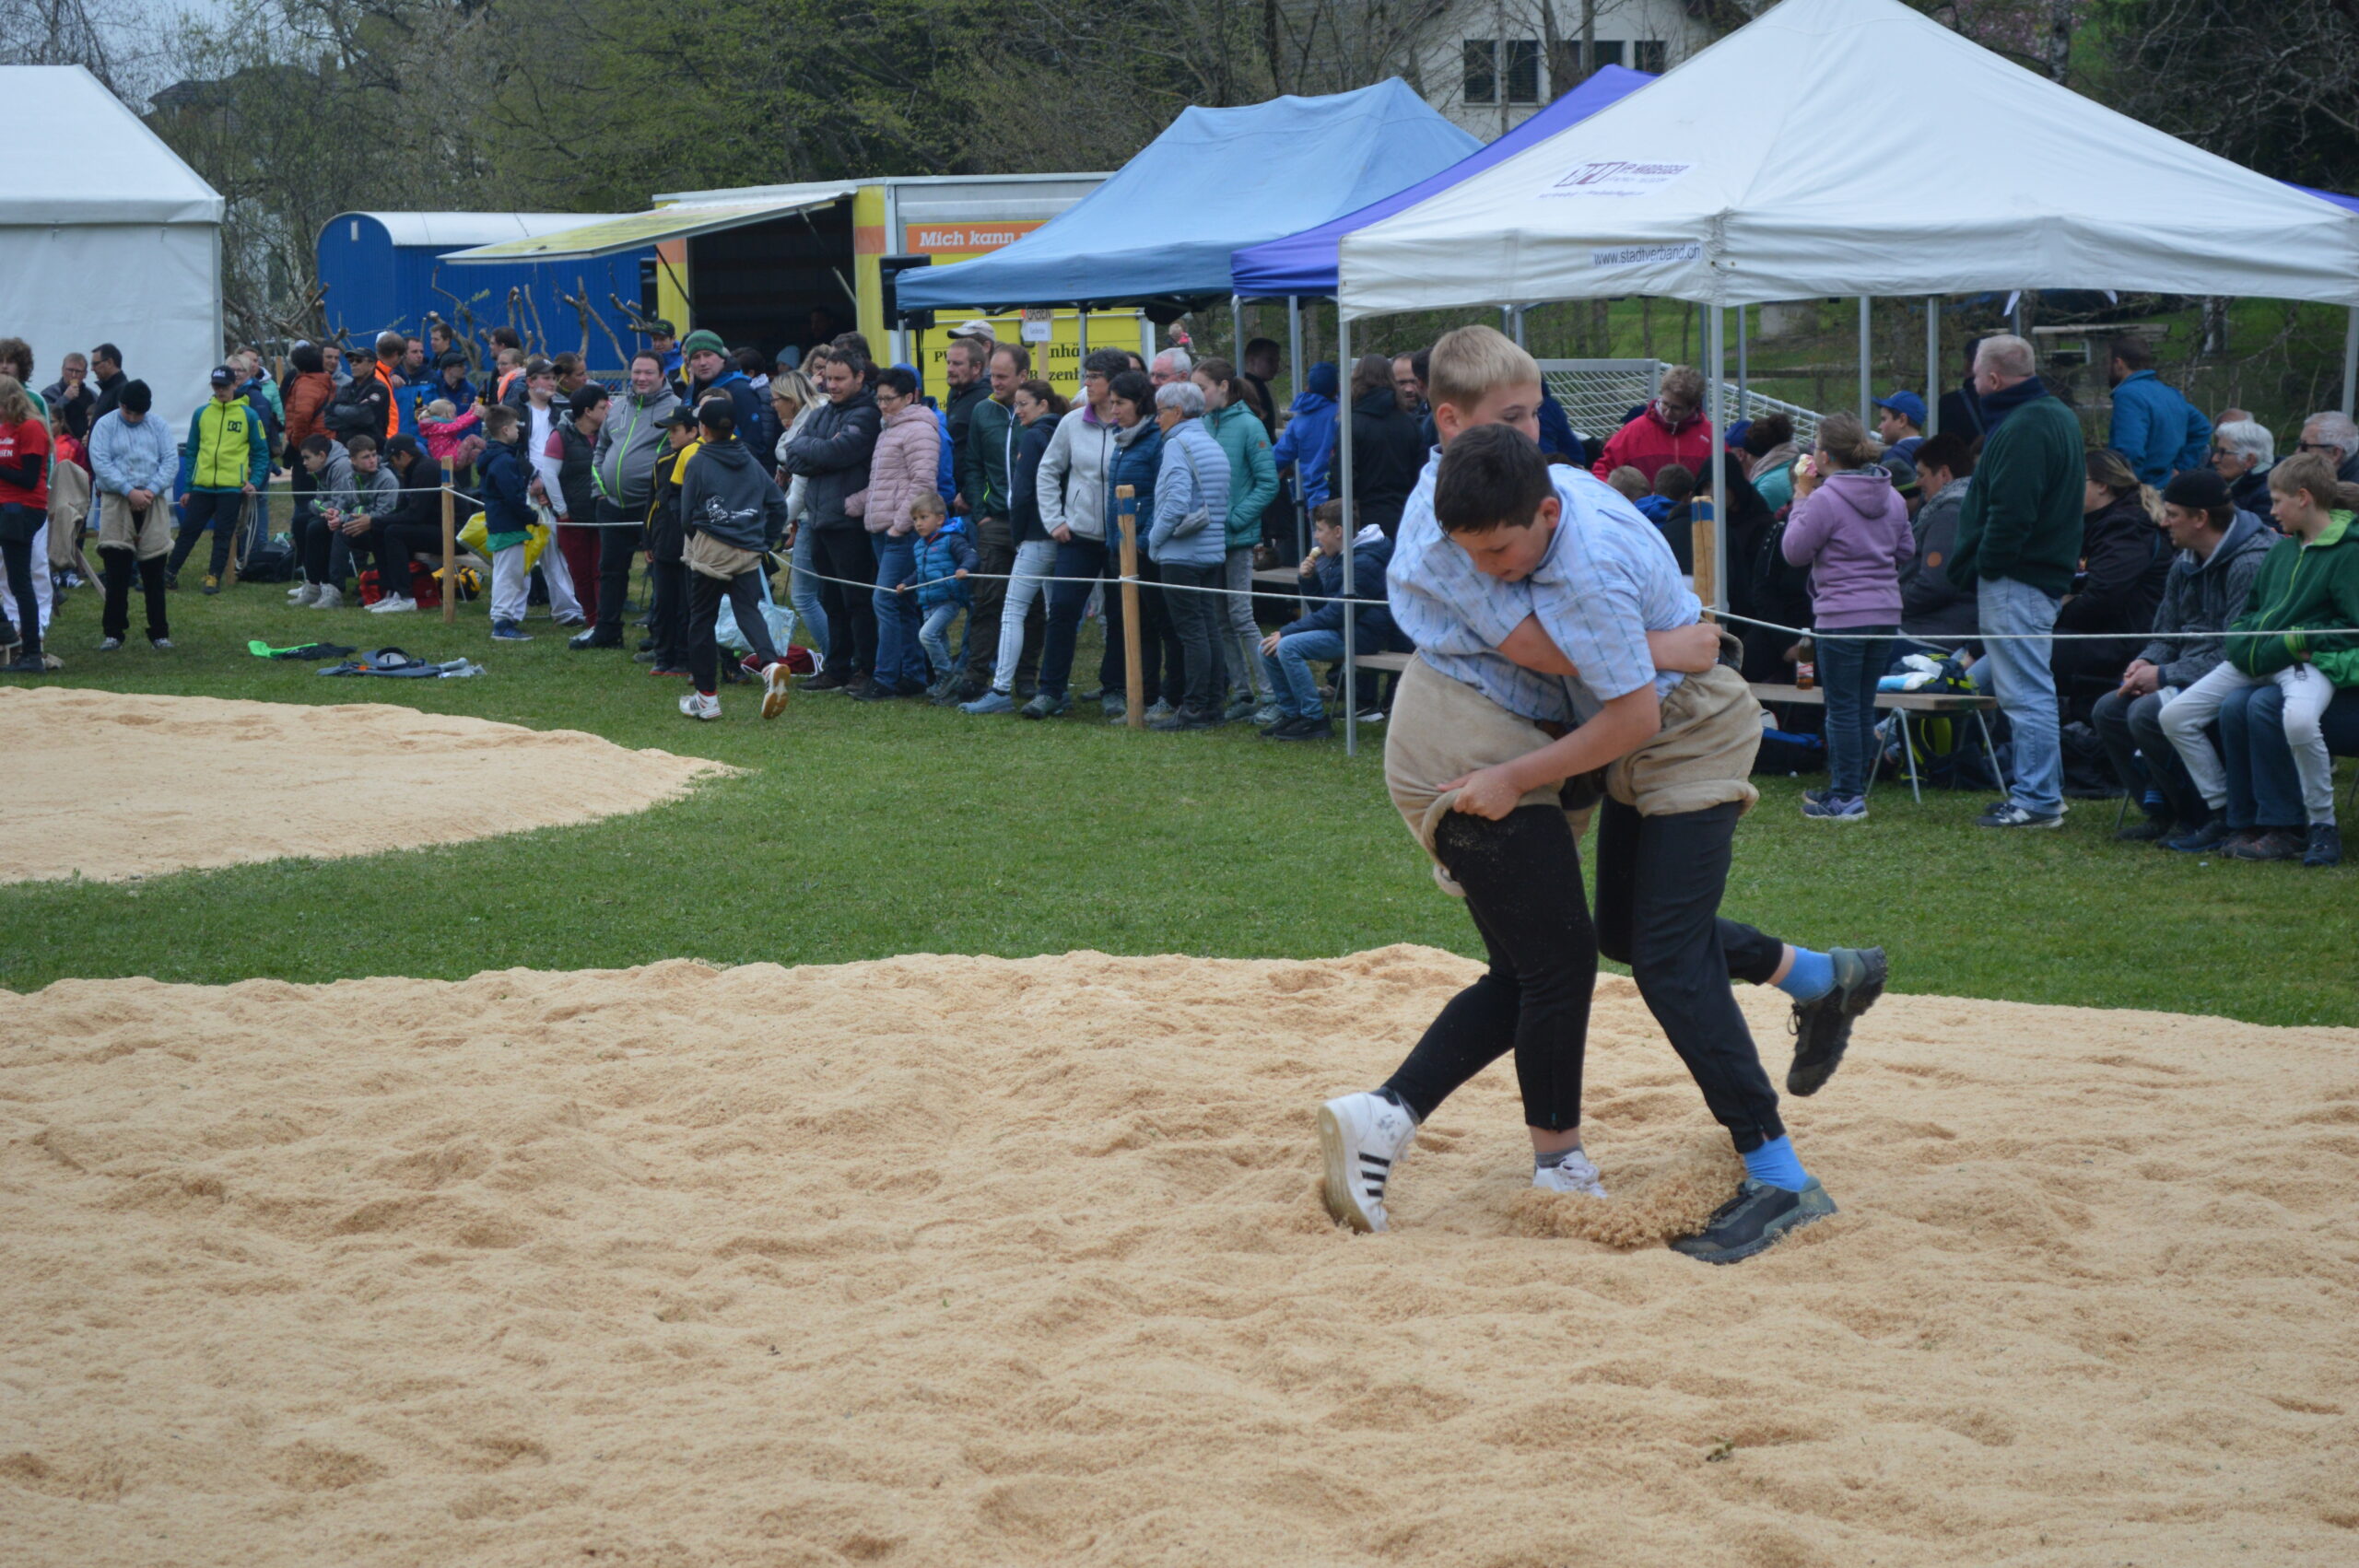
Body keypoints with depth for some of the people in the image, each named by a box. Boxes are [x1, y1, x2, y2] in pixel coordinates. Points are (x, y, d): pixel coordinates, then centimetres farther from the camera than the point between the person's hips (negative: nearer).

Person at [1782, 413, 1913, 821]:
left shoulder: (1825, 500, -14)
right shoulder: (1892, 498, 9)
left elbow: (1794, 551, -6)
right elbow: (1904, 550, 18)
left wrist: (1801, 497, 0)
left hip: (1841, 616, -7)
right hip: (1886, 615, 7)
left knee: (1843, 708, -2)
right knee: (1864, 707, 13)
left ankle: (1845, 798, 0)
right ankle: (1852, 790, 20)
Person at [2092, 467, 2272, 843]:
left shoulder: (2251, 564, -19)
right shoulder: (2185, 564, 12)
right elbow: (2166, 635, 20)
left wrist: (2164, 675, -21)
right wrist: (2146, 662, -4)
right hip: (2191, 679, 10)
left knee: (2147, 713, -27)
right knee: (2109, 710, -3)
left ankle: (2201, 819, -13)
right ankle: (2161, 811, 1)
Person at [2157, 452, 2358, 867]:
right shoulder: (2281, 549, 18)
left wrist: (2295, 640, -14)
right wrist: (2242, 639, 8)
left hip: (2310, 660, -8)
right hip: (2256, 659, 8)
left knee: (2299, 719, -40)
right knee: (2175, 716, -2)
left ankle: (2323, 828, -21)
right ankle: (2224, 815, 8)